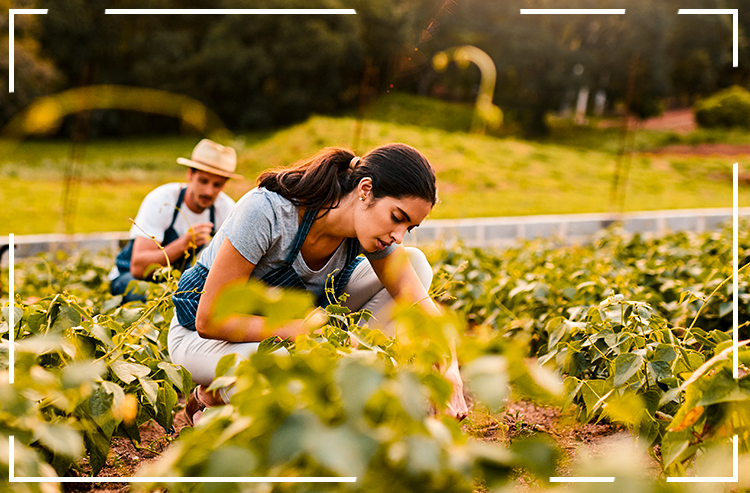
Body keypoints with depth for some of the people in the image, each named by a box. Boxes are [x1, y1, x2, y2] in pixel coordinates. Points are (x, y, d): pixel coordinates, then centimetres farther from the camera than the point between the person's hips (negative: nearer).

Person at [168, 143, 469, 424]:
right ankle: (210, 397, -8)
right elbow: (210, 321, -30)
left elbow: (420, 304, -18)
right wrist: (299, 329, -36)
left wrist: (450, 372, -36)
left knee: (416, 264, -9)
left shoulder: (370, 230, -17)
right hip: (200, 336, -5)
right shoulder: (265, 212, -34)